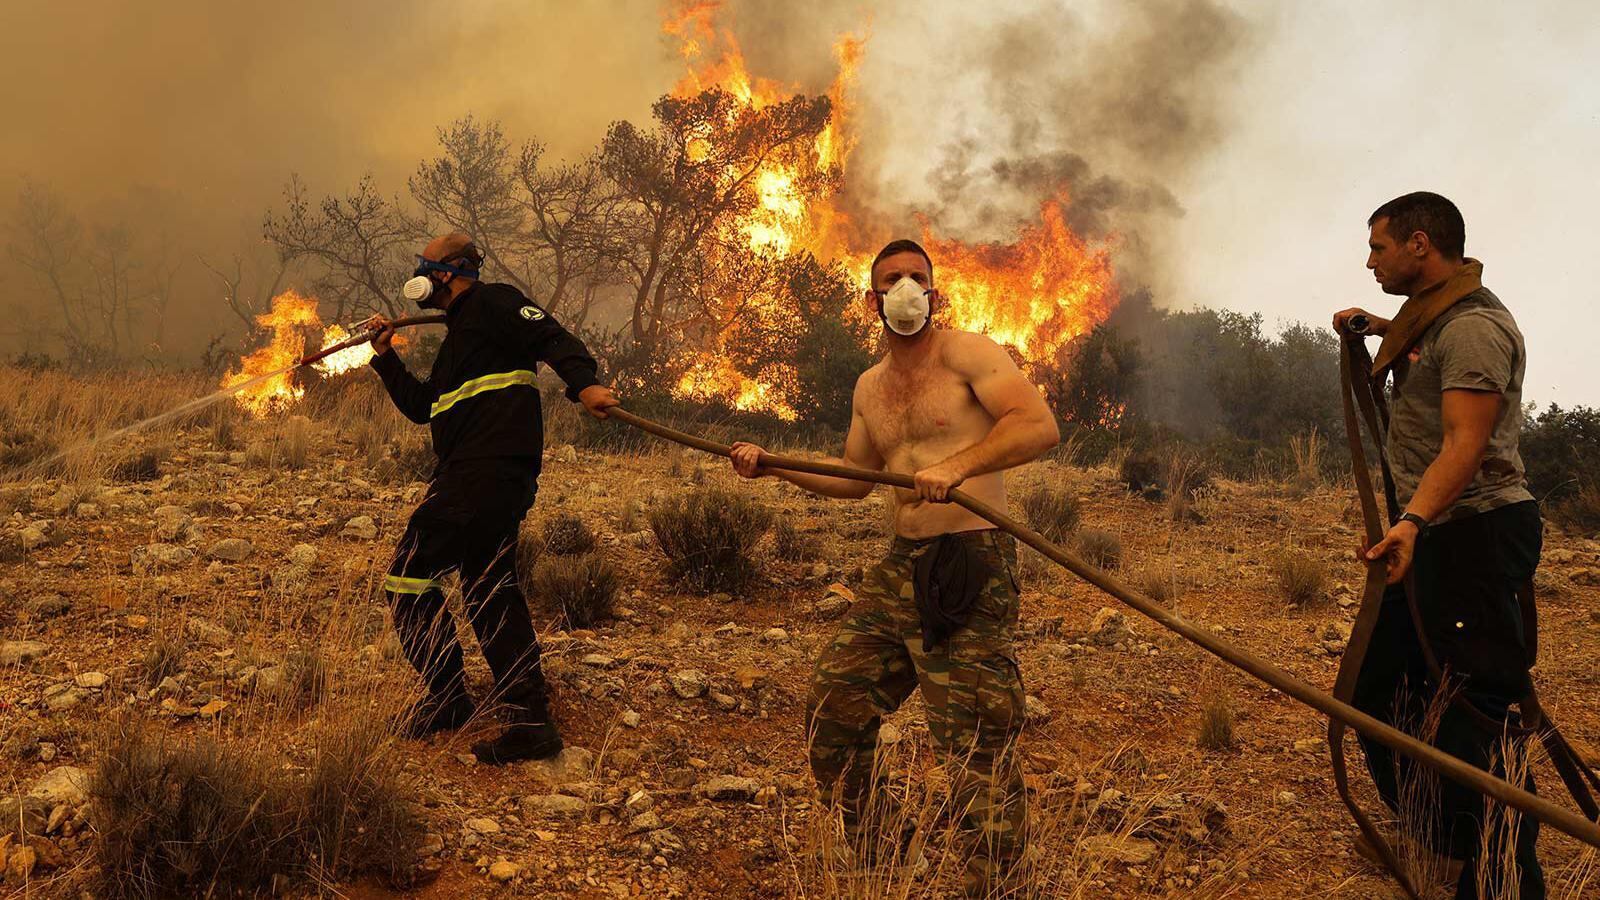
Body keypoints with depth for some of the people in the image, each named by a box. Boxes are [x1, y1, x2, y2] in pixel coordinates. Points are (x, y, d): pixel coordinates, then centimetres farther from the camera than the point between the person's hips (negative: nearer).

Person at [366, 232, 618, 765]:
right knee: (489, 591, 12)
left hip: (485, 471, -11)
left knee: (409, 575, -5)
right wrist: (386, 358, 27)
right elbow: (421, 406, 32)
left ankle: (446, 700, 1)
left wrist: (584, 383, -32)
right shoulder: (458, 335, 28)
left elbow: (551, 338, -15)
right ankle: (530, 721, 13)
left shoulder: (493, 303, 0)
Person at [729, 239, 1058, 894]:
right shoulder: (870, 386, 17)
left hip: (971, 568, -8)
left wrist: (957, 465, -33)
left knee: (975, 748, -9)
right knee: (832, 710, 12)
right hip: (900, 568, 8)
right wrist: (774, 466, 20)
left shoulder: (967, 353, -6)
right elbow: (855, 477, 30)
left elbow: (1039, 425, -20)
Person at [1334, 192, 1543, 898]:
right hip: (1432, 531, 11)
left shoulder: (1474, 326, -16)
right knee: (1378, 689, 15)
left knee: (1475, 712, -11)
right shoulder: (1433, 314, 15)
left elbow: (1465, 442, -29)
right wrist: (1378, 329, 25)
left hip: (1477, 532, -11)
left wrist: (1413, 520, -43)